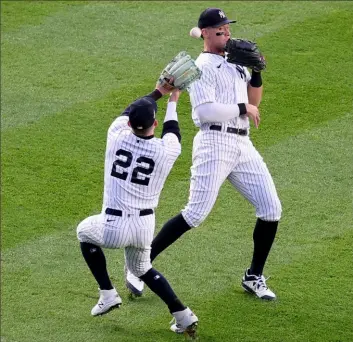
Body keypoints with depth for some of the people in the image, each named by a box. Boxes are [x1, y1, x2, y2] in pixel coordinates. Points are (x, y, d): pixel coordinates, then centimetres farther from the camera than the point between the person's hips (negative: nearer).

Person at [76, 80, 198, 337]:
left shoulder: (117, 136, -8)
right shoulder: (167, 151, -8)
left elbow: (131, 111, 14)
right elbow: (172, 131, 17)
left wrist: (159, 92, 29)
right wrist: (172, 101, 33)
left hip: (113, 229, -2)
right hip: (145, 227, 2)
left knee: (85, 230, 31)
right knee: (141, 269, 30)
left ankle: (108, 294, 23)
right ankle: (182, 315, 15)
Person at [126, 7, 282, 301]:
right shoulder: (203, 67, -4)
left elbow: (253, 101, 24)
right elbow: (205, 110, -17)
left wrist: (256, 72, 8)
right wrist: (242, 108, -10)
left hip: (243, 145, 8)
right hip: (215, 142, -8)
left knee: (271, 208, 1)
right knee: (197, 212, -15)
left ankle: (254, 277, 14)